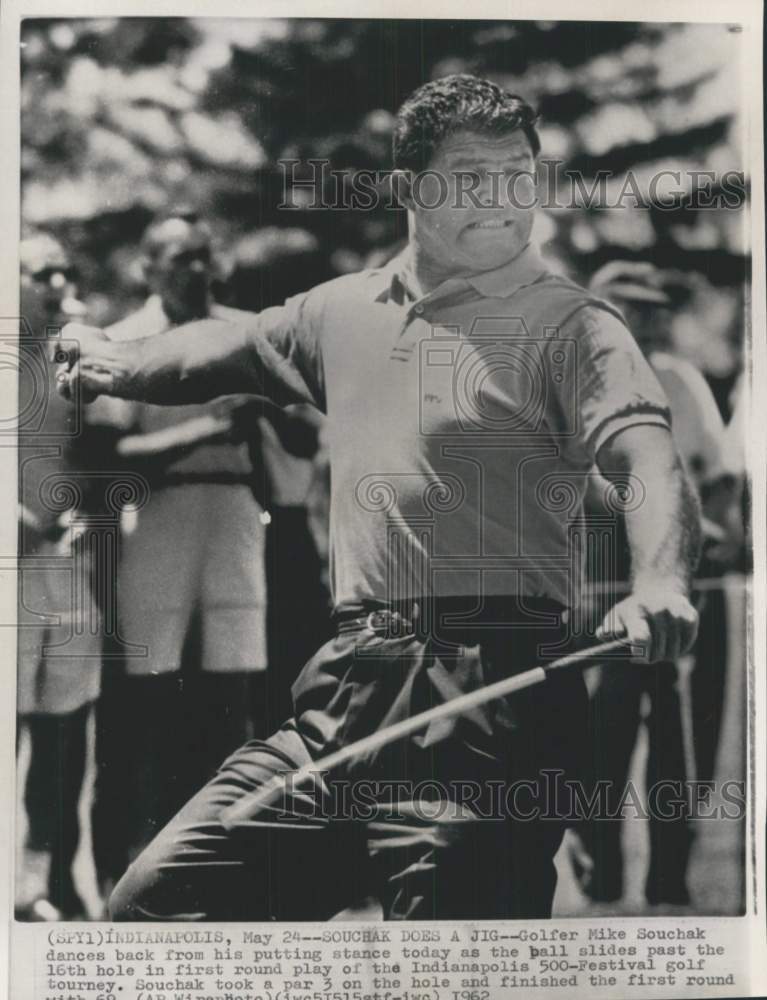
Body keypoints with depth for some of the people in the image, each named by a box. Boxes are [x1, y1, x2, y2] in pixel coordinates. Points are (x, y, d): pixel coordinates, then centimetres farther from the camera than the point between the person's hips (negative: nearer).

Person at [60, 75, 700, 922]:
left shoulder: (570, 327, -2)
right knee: (153, 900, 2)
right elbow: (230, 348, 36)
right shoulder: (345, 312, 17)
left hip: (491, 700, -5)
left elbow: (648, 457, -19)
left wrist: (659, 580, -39)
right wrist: (119, 365, 50)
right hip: (348, 689, 6)